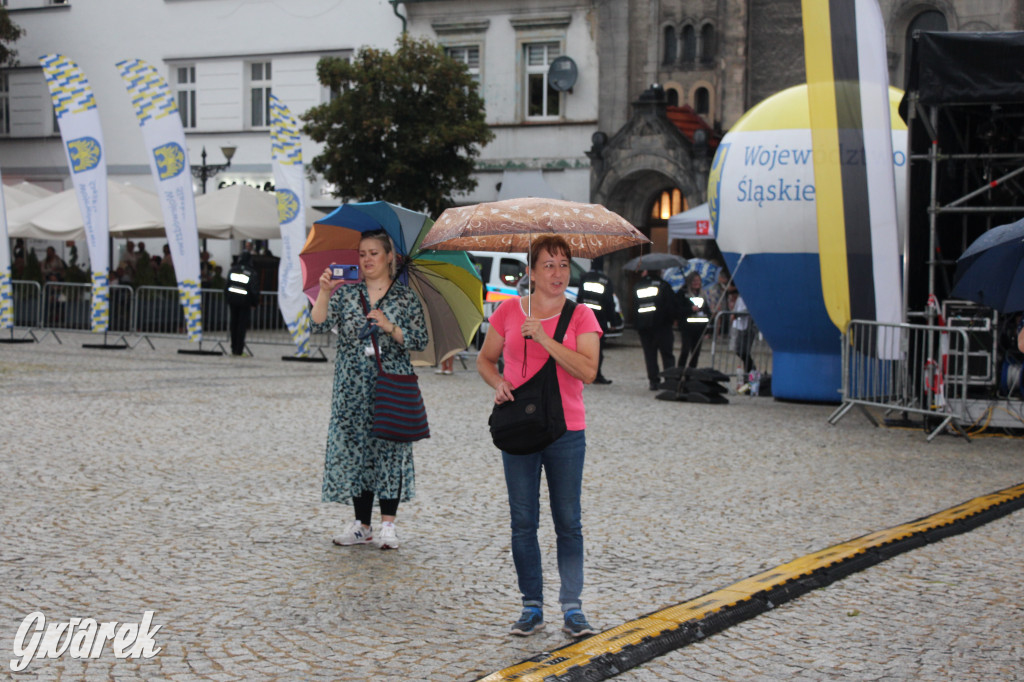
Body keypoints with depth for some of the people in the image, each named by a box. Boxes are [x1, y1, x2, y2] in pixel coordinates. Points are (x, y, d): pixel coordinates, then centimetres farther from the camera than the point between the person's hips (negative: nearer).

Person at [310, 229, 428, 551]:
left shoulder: (406, 297, 4)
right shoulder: (346, 293, 8)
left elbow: (420, 342, -1)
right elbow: (319, 325, -4)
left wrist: (390, 328, -14)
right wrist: (324, 292, -17)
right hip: (352, 389, 2)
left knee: (390, 449, -4)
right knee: (353, 449, 3)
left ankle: (388, 524, 2)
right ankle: (362, 524, 11)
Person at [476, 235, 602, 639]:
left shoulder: (580, 316, -1)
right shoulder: (509, 311, 4)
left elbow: (588, 371, -13)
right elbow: (485, 360, 13)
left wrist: (545, 339, -18)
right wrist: (498, 383, -7)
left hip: (566, 431, -1)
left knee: (568, 522, 2)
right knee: (523, 522, 5)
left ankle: (572, 608, 9)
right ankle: (532, 607, 14)